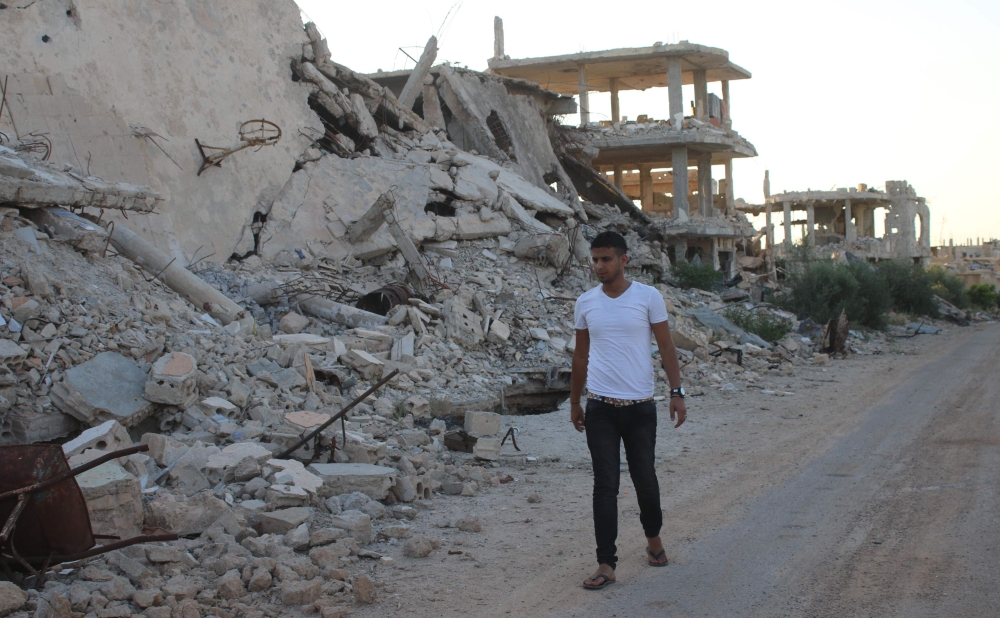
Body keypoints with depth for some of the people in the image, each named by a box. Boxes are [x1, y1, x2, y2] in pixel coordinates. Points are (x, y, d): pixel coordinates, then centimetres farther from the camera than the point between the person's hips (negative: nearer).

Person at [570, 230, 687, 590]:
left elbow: (666, 347, 0)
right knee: (605, 486, -2)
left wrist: (677, 392, -8)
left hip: (640, 407, -1)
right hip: (600, 409, 1)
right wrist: (575, 402, 16)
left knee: (644, 479, 10)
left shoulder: (648, 297, -3)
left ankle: (653, 537, 37)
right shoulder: (585, 303, 5)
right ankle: (606, 564, 1)